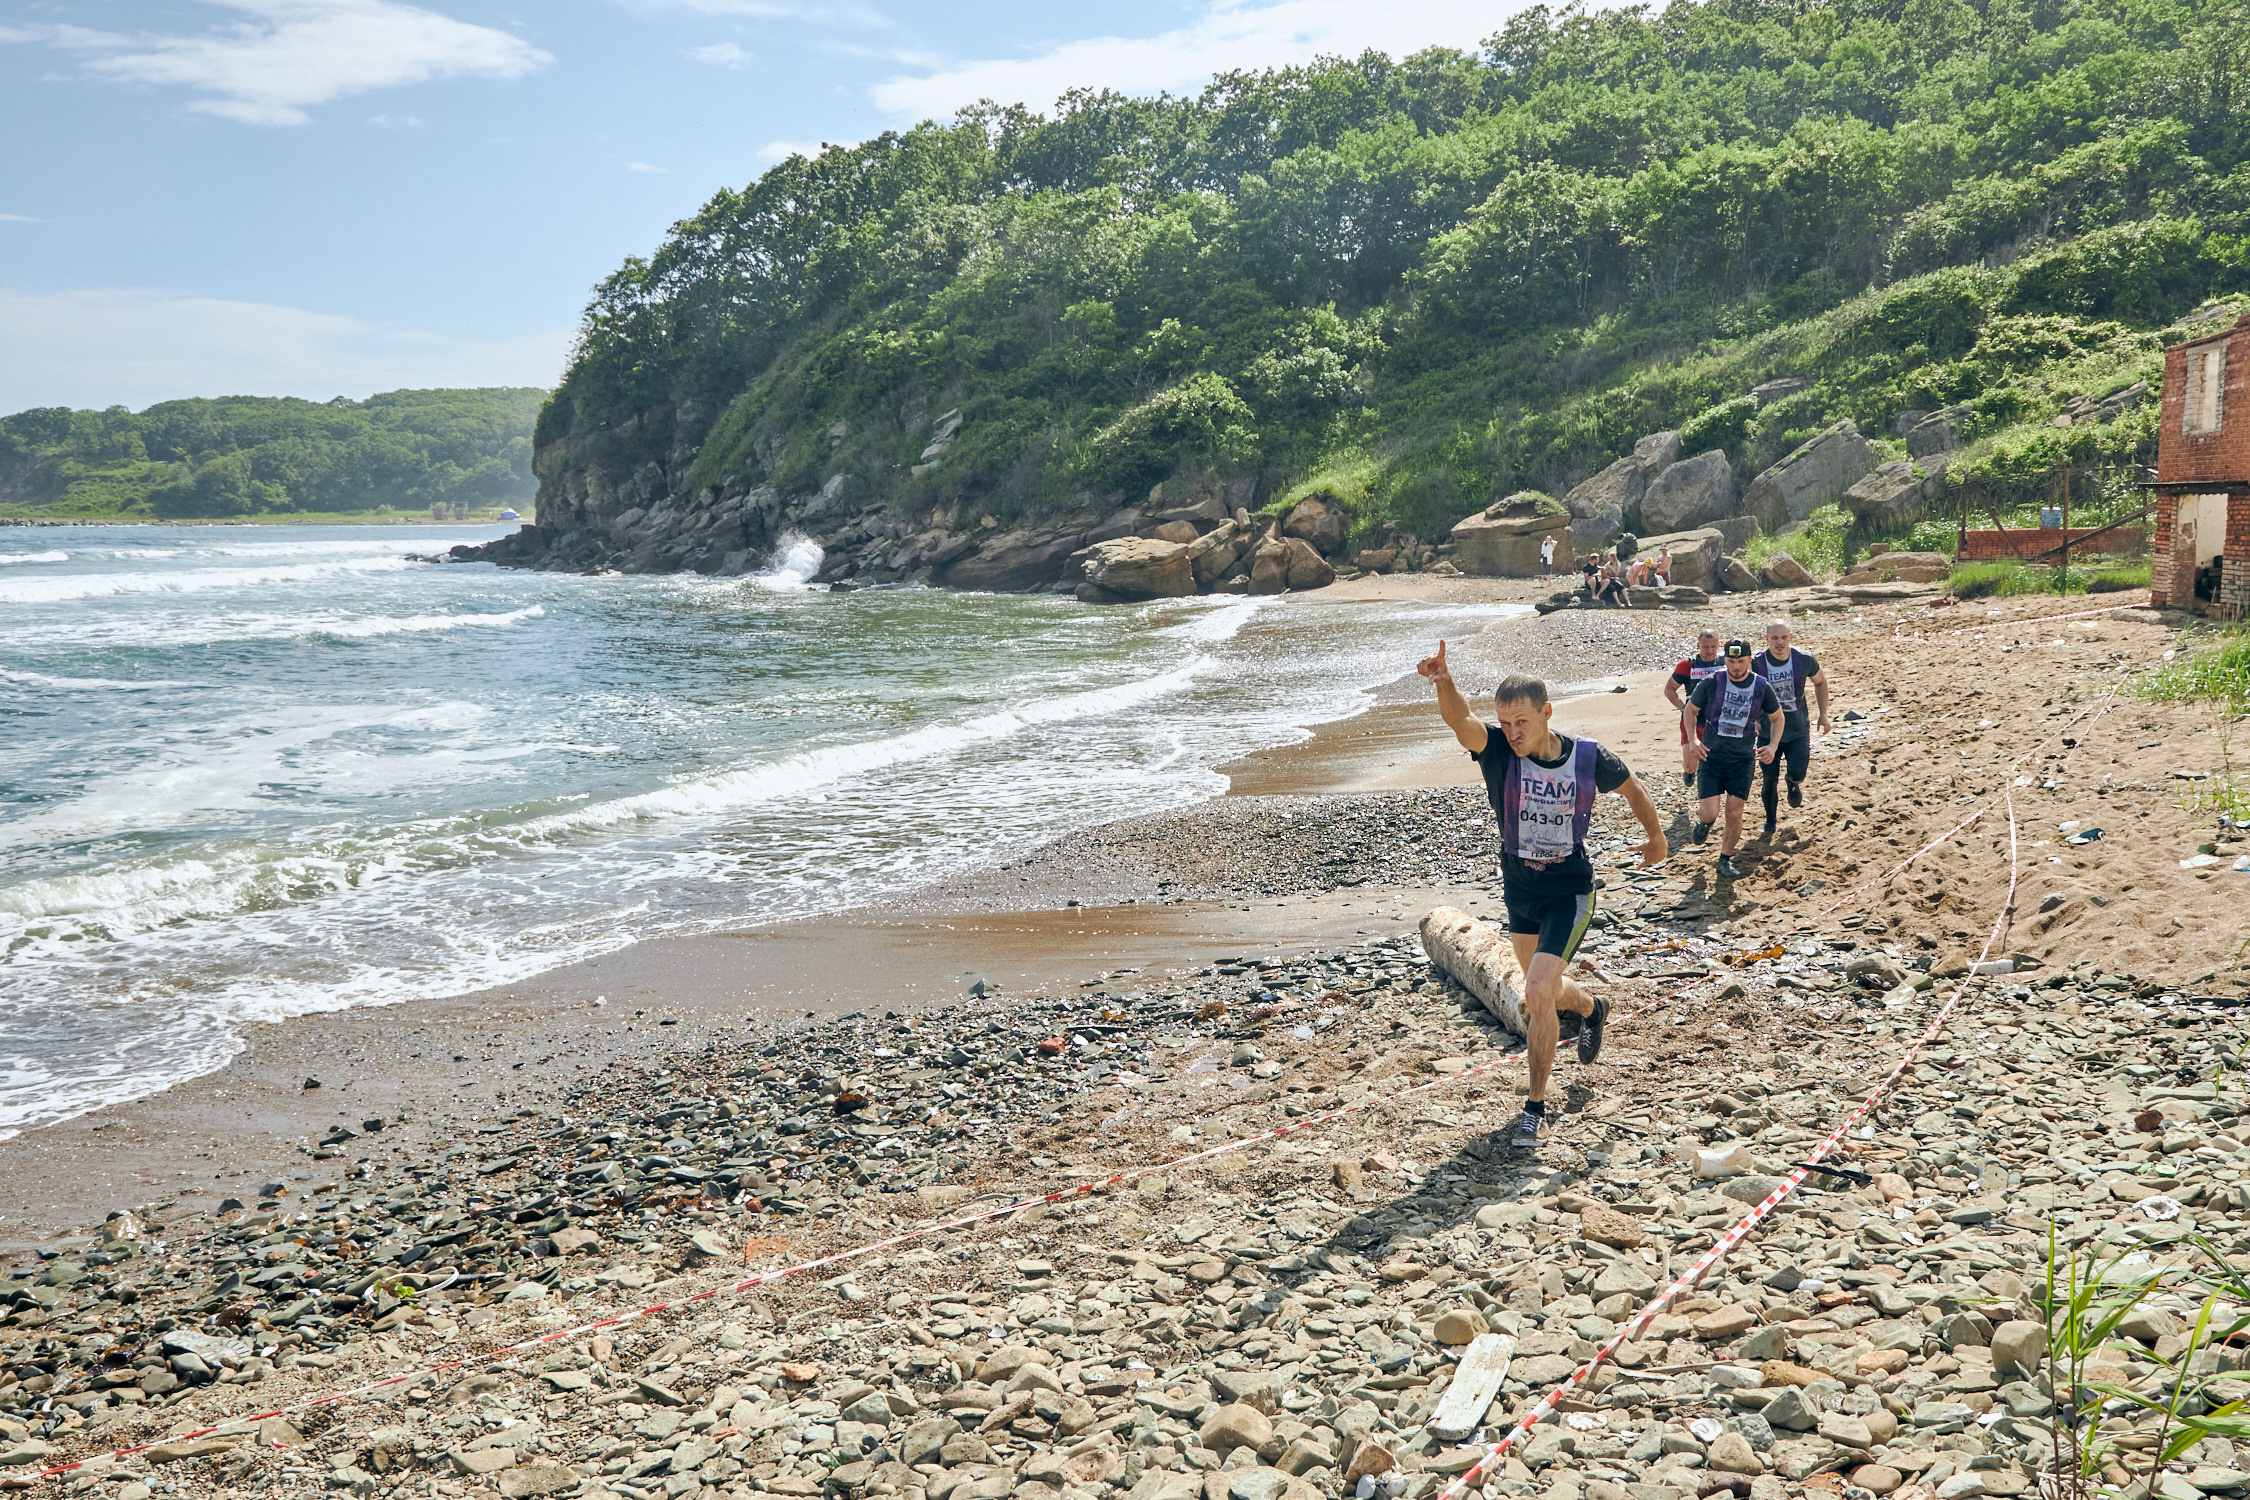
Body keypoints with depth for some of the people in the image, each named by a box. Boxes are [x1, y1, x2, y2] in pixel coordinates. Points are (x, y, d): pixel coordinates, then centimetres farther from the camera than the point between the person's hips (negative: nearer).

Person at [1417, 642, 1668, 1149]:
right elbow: (1459, 719, -40)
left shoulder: (1589, 758, -16)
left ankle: (1536, 1106, -1)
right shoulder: (1497, 750, -18)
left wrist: (1657, 839, 18)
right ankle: (1592, 1011, 58)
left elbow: (1632, 787, 6)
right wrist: (1444, 683, -62)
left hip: (1568, 892, -3)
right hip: (1518, 889, 3)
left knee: (1538, 993, -16)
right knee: (1546, 988, 23)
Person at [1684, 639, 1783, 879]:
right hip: (1711, 757, -1)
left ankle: (1725, 859, 17)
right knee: (1711, 812, -11)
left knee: (1734, 811, -4)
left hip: (1742, 760, 1)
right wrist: (1693, 740, -10)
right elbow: (1691, 710, 4)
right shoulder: (1711, 683, -10)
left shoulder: (1762, 687, -5)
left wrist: (1772, 746, -6)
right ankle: (1703, 821, 28)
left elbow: (1777, 718, 10)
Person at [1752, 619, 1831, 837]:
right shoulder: (1756, 663, -15)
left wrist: (1823, 714, 8)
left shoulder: (1805, 660, -10)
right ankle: (1771, 821, 26)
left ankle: (1793, 784, 28)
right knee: (1770, 780, 0)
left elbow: (1820, 682, 10)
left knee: (1797, 775, -12)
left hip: (1798, 731, 0)